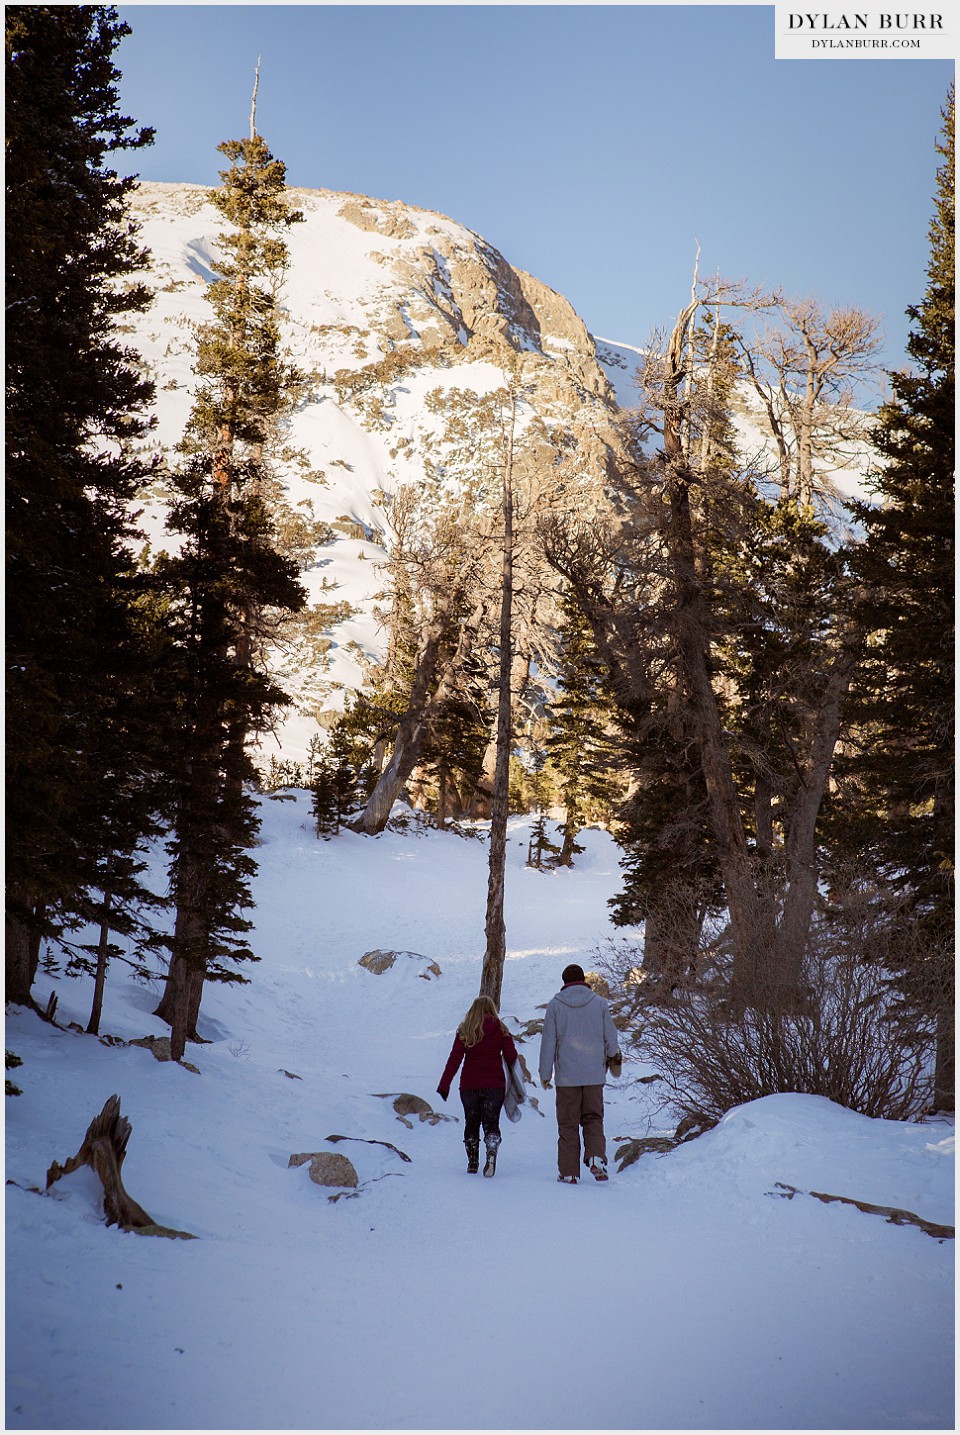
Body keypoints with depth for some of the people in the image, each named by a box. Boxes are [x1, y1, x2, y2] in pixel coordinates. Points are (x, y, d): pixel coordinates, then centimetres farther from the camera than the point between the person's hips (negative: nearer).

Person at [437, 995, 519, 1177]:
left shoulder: (465, 1031, -1)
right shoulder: (500, 1030, 0)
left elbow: (454, 1058, -7)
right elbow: (511, 1056, -5)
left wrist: (444, 1085, -8)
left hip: (469, 1085, 0)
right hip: (495, 1085, 0)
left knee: (471, 1123, 16)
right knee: (491, 1122, 3)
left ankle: (472, 1162, 16)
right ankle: (491, 1151, -25)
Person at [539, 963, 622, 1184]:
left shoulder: (555, 1005, -1)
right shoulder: (599, 1003, 3)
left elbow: (548, 1042, -2)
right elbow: (611, 1036, 8)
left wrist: (545, 1074, 5)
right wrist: (614, 1054, 30)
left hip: (567, 1075, -1)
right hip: (594, 1074, 1)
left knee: (568, 1124, 7)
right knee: (593, 1119, 12)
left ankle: (569, 1172, 6)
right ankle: (596, 1157, -11)